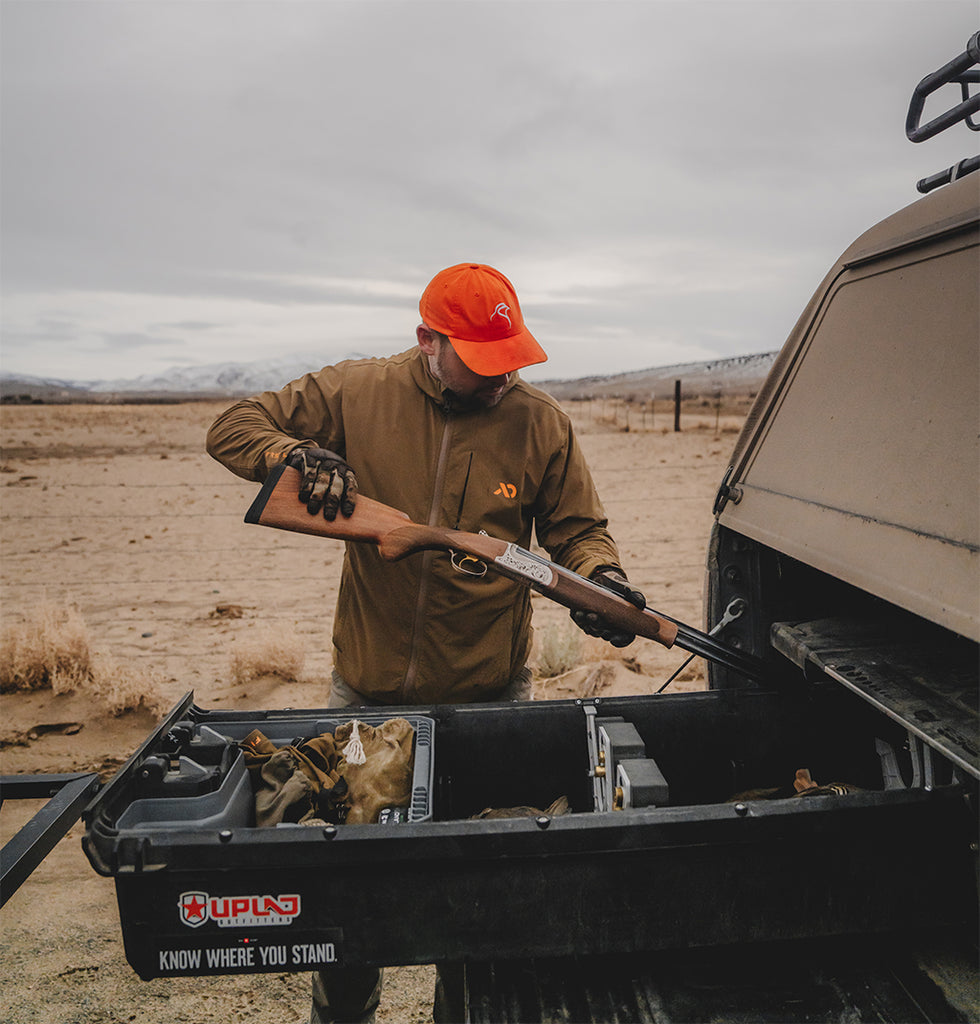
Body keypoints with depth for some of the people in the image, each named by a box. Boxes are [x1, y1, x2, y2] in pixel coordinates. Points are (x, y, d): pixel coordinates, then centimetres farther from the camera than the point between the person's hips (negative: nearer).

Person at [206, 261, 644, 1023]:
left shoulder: (541, 422, -5)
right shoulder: (356, 394, -5)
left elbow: (579, 528, 2)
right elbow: (234, 427, 2)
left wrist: (600, 576, -19)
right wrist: (296, 456, -19)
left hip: (488, 697, 0)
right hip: (367, 690, 1)